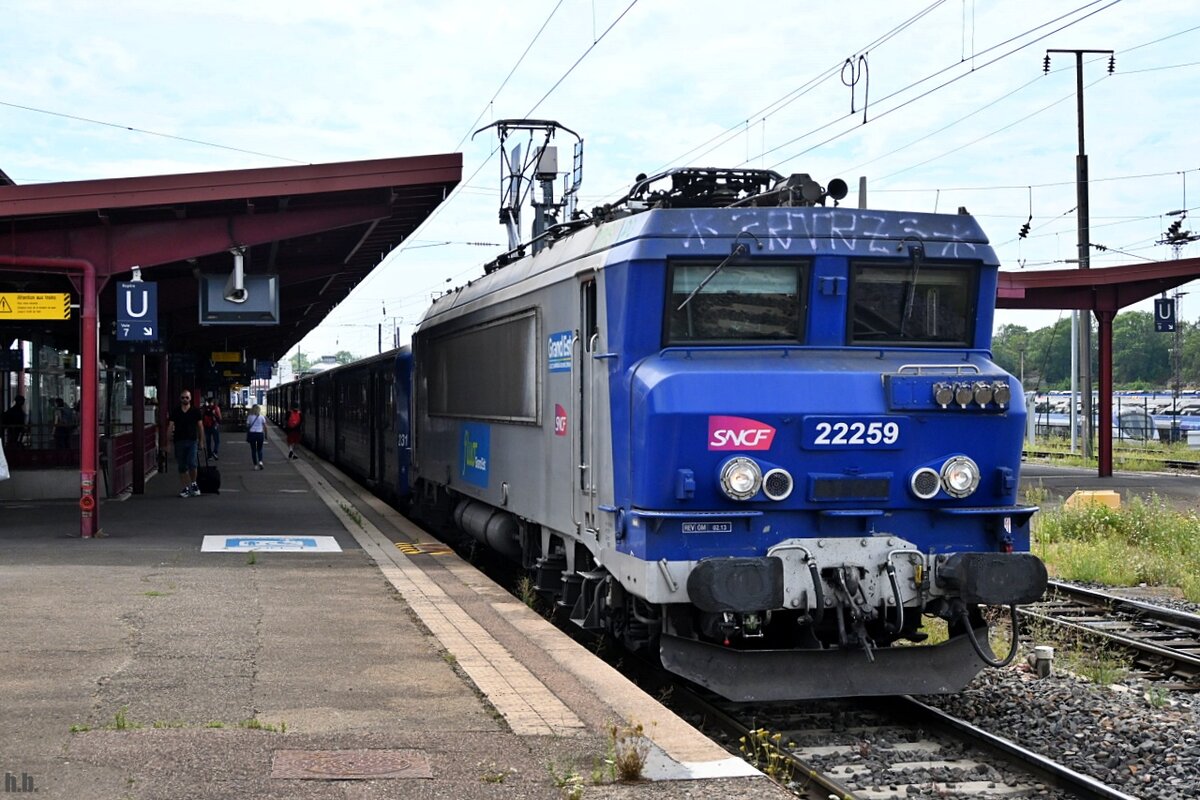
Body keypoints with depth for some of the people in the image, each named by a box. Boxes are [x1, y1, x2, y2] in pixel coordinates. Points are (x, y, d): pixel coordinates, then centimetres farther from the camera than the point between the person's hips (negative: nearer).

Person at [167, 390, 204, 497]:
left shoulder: (195, 411, 3)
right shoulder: (175, 411, 6)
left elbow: (200, 426, 7)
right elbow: (170, 426, 4)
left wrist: (201, 441, 4)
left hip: (192, 441, -2)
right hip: (179, 441, 2)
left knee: (192, 463, -15)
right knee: (182, 466, 6)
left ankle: (193, 483, 5)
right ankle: (185, 488, 14)